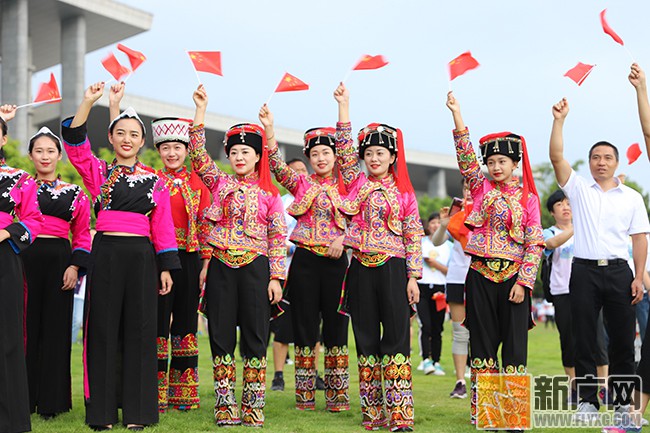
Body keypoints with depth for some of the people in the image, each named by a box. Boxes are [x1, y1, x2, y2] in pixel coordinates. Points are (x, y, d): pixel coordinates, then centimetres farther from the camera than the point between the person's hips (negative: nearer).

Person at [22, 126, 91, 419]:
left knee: (56, 327, 2)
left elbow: (83, 235, 7)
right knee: (26, 325, 0)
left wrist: (75, 266, -3)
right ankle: (24, 398, 10)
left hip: (59, 261, 1)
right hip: (24, 259, 0)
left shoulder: (75, 194, 11)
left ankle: (51, 400, 10)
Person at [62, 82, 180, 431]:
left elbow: (163, 226, 6)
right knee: (103, 328, 2)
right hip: (105, 254, 0)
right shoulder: (97, 172, 8)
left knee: (138, 329, 3)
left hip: (141, 256, 1)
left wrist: (166, 268, 1)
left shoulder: (154, 180, 9)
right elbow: (74, 142, -7)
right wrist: (88, 102, -16)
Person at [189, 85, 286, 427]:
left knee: (254, 337, 2)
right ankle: (225, 407, 13)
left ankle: (253, 409, 10)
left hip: (255, 267, -1)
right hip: (220, 266, 1)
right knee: (221, 336, 4)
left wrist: (275, 277, -5)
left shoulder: (269, 194, 5)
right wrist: (201, 111, -10)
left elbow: (277, 238, 3)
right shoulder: (219, 184, 8)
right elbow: (198, 154, -4)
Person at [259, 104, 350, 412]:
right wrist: (269, 130, -18)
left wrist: (342, 239, -17)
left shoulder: (345, 186, 7)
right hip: (305, 260, 0)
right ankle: (305, 392, 13)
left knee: (336, 324, 3)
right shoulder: (301, 184, 7)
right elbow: (277, 165, -7)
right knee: (305, 325, 4)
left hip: (335, 260, 0)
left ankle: (337, 393, 12)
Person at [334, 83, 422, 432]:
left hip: (393, 269, -1)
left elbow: (414, 237, 3)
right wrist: (344, 106, -8)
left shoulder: (404, 193, 5)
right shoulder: (356, 184, 8)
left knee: (397, 340, -5)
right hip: (362, 270, 2)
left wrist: (413, 277, -4)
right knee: (366, 340, 6)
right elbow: (344, 149, -3)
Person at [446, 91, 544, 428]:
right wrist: (456, 114, -16)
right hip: (481, 274, 1)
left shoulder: (528, 198, 3)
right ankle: (481, 407, 13)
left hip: (513, 276, -1)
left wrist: (523, 282, -11)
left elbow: (534, 243, -2)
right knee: (483, 341, 6)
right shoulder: (482, 188, 7)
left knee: (514, 342, 1)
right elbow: (465, 156, -7)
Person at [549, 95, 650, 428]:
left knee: (622, 339, 4)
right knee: (584, 340, 2)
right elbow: (556, 157, -4)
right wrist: (559, 120, -12)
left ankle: (622, 400, 15)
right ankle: (587, 400, 10)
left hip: (618, 272, 1)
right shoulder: (578, 189, 7)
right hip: (584, 271, 0)